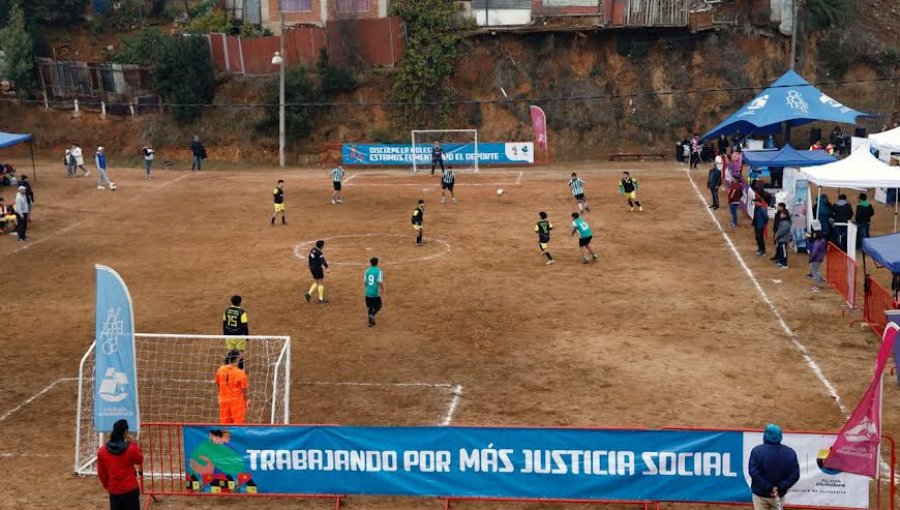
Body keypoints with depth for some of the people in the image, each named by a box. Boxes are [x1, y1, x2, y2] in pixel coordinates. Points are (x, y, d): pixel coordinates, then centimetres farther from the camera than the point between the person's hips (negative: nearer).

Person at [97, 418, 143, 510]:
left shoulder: (102, 451, -5)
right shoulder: (131, 448, -16)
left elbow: (101, 472, 5)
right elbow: (139, 460, 4)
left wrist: (106, 485, 20)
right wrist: (134, 444, 6)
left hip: (114, 490, 3)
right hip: (130, 488, -3)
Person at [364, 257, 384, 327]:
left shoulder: (367, 271, 3)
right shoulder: (379, 271, -10)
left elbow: (364, 282, 6)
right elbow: (380, 282, -17)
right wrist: (382, 289, 0)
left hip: (368, 293, 4)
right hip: (376, 293, -4)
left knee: (370, 307, 18)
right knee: (378, 306, 12)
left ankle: (371, 322, 19)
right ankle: (372, 315, -13)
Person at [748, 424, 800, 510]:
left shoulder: (757, 451, -12)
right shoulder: (790, 453, -3)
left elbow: (753, 472, -19)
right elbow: (795, 474, -8)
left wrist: (768, 487, -16)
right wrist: (780, 487, -12)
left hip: (760, 494, -2)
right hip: (779, 495, 2)